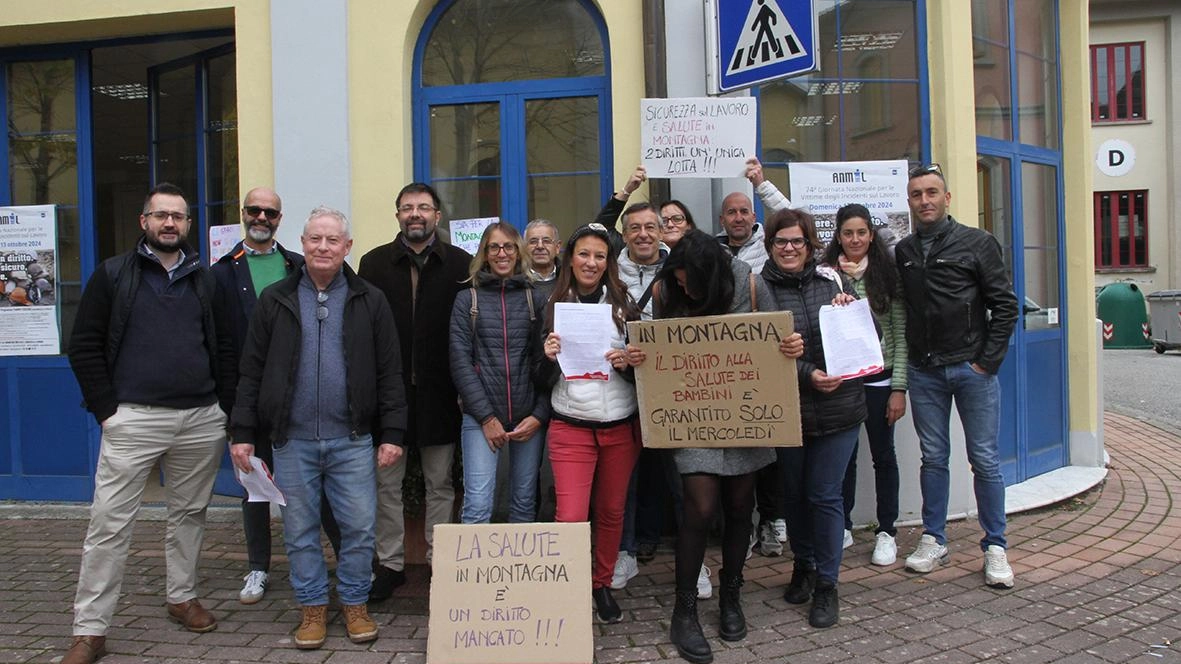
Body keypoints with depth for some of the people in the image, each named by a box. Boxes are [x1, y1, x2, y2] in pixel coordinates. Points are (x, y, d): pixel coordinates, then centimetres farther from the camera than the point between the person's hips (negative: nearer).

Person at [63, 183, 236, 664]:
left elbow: (225, 349, 12)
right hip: (133, 420, -3)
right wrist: (107, 408, -6)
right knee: (110, 523, -2)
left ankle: (183, 597, 31)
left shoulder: (205, 280, 12)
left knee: (189, 514, 14)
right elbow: (84, 347, 1)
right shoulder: (113, 275, 4)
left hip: (201, 421, 3)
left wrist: (224, 409, 5)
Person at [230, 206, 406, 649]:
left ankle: (354, 604, 23)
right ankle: (313, 607, 26)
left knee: (360, 528, 4)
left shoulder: (369, 301, 3)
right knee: (300, 530, 10)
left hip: (353, 440, -1)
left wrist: (391, 434, -3)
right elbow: (251, 371, 6)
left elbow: (389, 372, 2)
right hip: (291, 440, 1)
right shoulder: (275, 300, 5)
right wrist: (242, 432, 1)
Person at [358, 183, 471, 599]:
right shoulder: (374, 263, 4)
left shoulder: (460, 264, 2)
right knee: (387, 483, 9)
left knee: (440, 484, 10)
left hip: (439, 393, -1)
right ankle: (390, 563, 21)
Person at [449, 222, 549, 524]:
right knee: (477, 506, -10)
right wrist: (486, 417, -8)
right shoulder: (467, 299, 6)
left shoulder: (534, 300, 10)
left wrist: (539, 415, -4)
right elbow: (460, 361, -1)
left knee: (525, 504, 6)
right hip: (481, 417, -2)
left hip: (529, 418, 2)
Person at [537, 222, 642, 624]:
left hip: (620, 427, 1)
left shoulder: (624, 305, 3)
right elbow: (543, 381, 6)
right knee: (571, 518, -9)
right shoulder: (554, 307, 3)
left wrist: (626, 364, -13)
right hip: (570, 429, -1)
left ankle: (602, 585, 31)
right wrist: (549, 357, -15)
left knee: (611, 511, 12)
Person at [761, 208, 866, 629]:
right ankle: (803, 564, 38)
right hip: (786, 411, 0)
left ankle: (826, 584, 18)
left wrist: (852, 311, -9)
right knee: (794, 492, 14)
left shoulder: (831, 279, 5)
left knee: (825, 495, 3)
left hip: (839, 409, 1)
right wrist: (807, 374, -19)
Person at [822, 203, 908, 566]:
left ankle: (886, 532, 21)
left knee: (883, 455, 9)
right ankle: (842, 526, 25)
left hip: (878, 379, -1)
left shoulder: (888, 274, -2)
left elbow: (900, 335, -2)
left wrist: (899, 387, -7)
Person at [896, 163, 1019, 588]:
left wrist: (987, 362, -8)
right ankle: (934, 541, 19)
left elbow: (1005, 305, -3)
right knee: (933, 457, 9)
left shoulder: (977, 243, -1)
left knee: (985, 459, 2)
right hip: (924, 372, 3)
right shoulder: (903, 252, 9)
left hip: (972, 368, -3)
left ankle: (995, 547, 12)